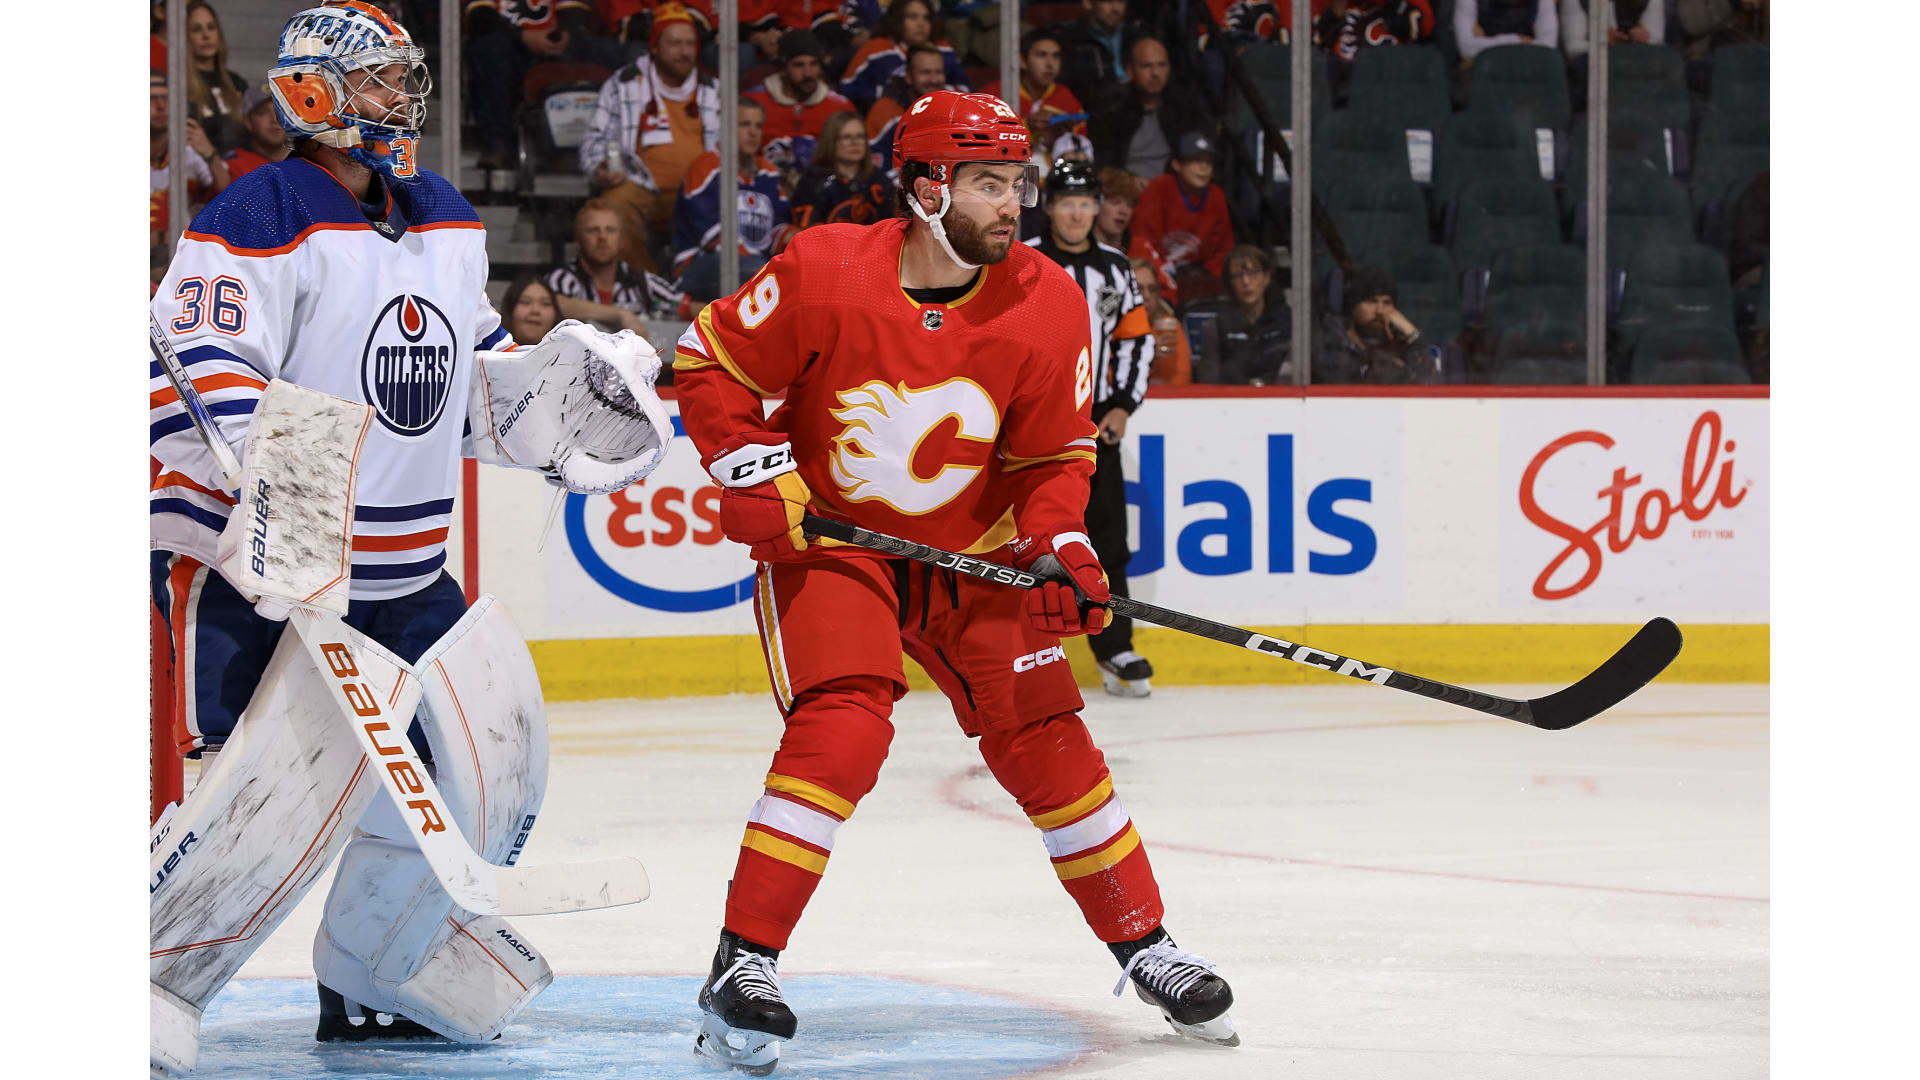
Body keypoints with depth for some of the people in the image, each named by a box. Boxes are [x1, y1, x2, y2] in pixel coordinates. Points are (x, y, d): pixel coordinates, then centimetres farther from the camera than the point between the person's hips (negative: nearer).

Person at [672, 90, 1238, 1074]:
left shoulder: (1044, 305, -10)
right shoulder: (827, 274, -20)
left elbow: (1053, 455, 0)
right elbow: (710, 361, -8)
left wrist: (1059, 546, -16)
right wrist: (753, 472, -17)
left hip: (968, 552, 4)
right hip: (822, 537, -4)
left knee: (1043, 741, 2)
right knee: (842, 729, -23)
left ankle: (1144, 947, 18)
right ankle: (740, 970, -18)